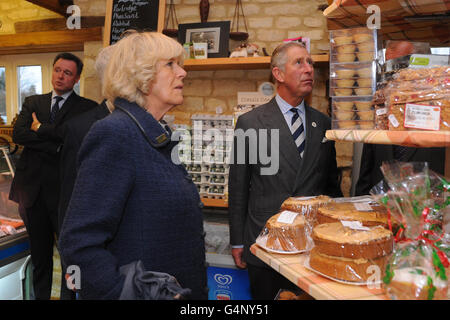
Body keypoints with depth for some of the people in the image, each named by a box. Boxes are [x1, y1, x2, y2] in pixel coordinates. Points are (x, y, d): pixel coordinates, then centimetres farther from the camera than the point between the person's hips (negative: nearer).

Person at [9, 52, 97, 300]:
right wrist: (55, 144, -13)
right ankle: (40, 295, 30)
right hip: (33, 187, 4)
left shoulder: (87, 107, -1)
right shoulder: (33, 103, 12)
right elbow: (18, 134, -3)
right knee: (39, 254, 16)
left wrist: (41, 128, -8)